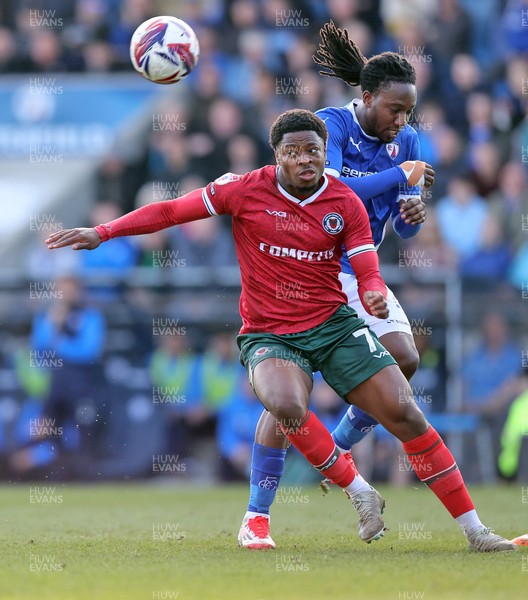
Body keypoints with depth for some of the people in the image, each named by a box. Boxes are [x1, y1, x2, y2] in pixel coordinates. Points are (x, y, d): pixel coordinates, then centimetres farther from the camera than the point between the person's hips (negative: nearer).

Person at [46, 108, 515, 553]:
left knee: (404, 412, -10)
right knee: (287, 406, -35)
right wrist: (100, 233, -10)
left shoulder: (346, 204, -1)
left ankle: (474, 530, -1)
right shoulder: (246, 190, -6)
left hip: (334, 324, 2)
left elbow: (368, 273, -2)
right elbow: (170, 211, -2)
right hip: (268, 334, -2)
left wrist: (375, 296, -27)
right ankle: (361, 495, -14)